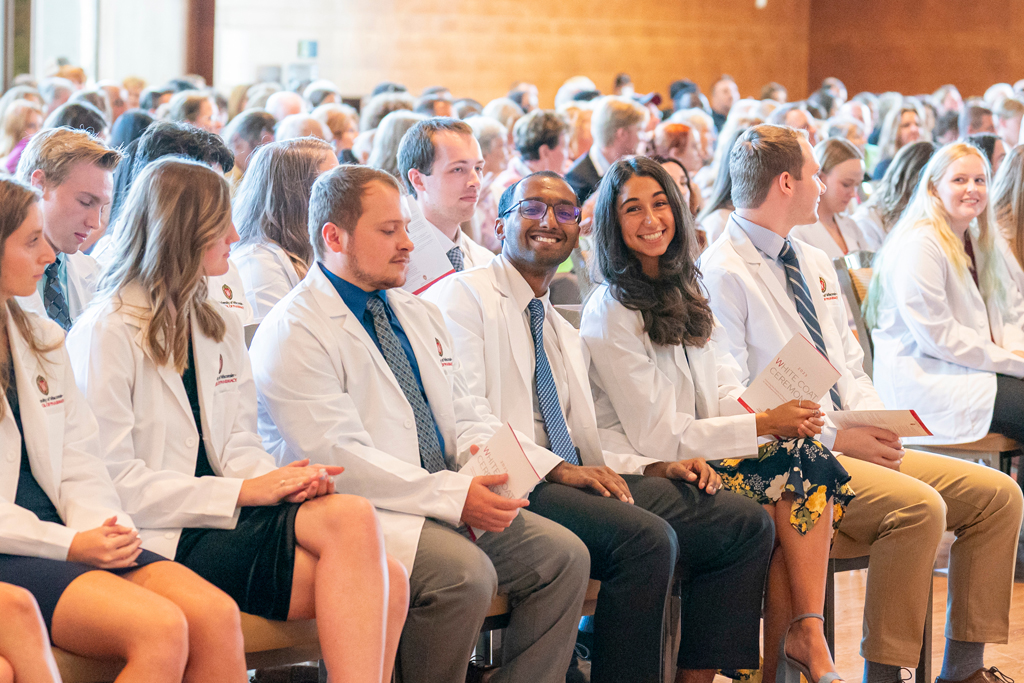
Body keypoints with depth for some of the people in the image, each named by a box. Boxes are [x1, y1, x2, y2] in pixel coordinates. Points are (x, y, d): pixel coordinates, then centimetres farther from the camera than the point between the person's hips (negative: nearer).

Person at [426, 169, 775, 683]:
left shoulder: (563, 334, 28)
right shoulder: (463, 298, 1)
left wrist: (656, 468, 6)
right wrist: (557, 469, -21)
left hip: (569, 478, 9)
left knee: (744, 524, -5)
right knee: (647, 538, -33)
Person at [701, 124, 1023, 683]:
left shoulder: (815, 263, 19)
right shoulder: (722, 274, -10)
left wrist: (875, 426, -1)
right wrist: (834, 438, -18)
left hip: (849, 443, 9)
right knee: (920, 506, -31)